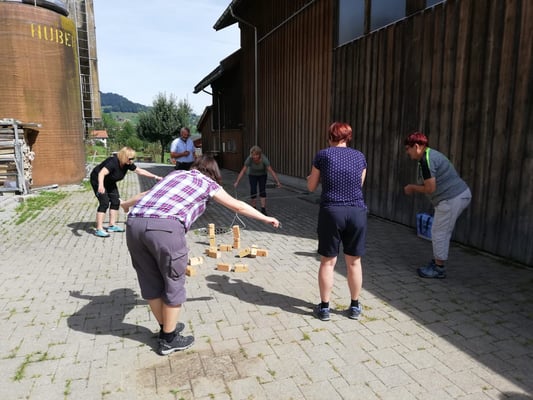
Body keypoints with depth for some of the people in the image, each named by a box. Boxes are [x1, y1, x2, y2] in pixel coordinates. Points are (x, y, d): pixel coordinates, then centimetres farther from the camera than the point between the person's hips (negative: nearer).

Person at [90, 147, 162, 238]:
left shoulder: (127, 164, -12)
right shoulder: (113, 162, -35)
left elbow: (140, 171, -2)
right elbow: (101, 173, -48)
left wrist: (155, 177, -3)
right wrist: (101, 185, -66)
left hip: (109, 182, 8)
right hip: (98, 180, -8)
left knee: (115, 201, 5)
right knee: (104, 203, -18)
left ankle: (112, 225, 16)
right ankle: (99, 229, -15)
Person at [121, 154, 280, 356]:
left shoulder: (175, 174, 30)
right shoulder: (207, 182, 17)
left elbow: (147, 194, 43)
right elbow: (238, 206, 24)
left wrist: (126, 204, 62)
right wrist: (266, 218, 37)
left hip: (134, 223, 7)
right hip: (165, 227, -6)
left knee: (151, 283, 20)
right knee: (173, 283, 13)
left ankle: (166, 327, 40)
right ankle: (169, 339, 28)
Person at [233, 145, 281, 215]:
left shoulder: (264, 159, -35)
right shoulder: (249, 159, -33)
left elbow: (271, 171, -39)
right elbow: (243, 171, -33)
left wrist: (278, 182, -48)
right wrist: (237, 182, -42)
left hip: (262, 175, 0)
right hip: (252, 175, 0)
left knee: (262, 191, -13)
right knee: (253, 191, -9)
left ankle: (263, 210, -11)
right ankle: (253, 208, 7)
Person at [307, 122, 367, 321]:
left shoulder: (323, 155, 1)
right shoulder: (359, 156, 8)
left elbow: (311, 187, 8)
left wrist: (311, 176, 27)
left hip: (331, 212, -2)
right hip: (357, 212, 2)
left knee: (328, 262, 9)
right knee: (354, 262, 14)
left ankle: (324, 307, 19)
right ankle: (355, 306, 27)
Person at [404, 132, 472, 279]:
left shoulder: (425, 160, -17)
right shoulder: (430, 155, 15)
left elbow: (430, 188, -19)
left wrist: (412, 187, -3)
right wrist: (415, 187, 10)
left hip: (452, 199, -10)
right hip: (460, 194, 10)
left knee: (439, 233, 0)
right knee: (442, 232, 18)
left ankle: (439, 269, 10)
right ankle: (437, 261, 30)